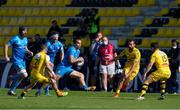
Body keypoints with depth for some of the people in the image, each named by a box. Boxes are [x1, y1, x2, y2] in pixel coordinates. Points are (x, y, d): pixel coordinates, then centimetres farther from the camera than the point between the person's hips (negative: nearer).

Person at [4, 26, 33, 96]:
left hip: (22, 60, 8)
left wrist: (29, 52, 3)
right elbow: (6, 45, -11)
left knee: (20, 76, 8)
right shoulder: (15, 39, -11)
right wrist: (6, 56, -18)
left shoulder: (25, 39, 12)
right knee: (24, 75, -19)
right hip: (16, 60, -8)